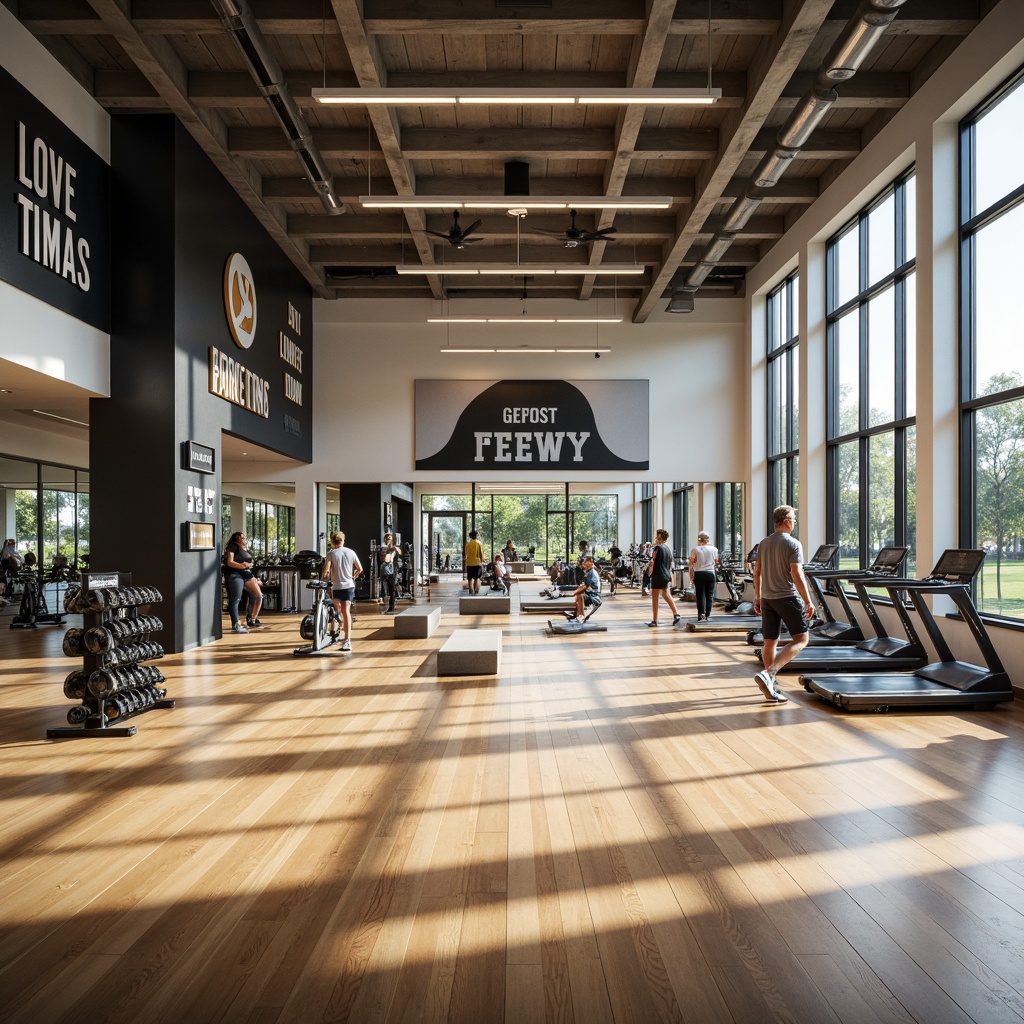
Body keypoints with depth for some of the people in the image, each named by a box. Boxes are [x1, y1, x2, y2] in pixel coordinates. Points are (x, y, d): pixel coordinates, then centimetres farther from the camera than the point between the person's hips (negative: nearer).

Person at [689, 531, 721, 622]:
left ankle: (701, 615, -4)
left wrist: (691, 577, 1)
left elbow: (691, 564, -4)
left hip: (699, 574, -1)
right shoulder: (713, 549, 3)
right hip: (710, 573, 1)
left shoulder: (695, 550, -2)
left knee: (700, 595, 3)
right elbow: (716, 561, 14)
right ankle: (707, 615, 6)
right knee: (709, 595, 7)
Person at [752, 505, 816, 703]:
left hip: (767, 598, 7)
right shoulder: (793, 544, -11)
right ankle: (768, 673, -16)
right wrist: (808, 602, -12)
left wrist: (757, 597, 19)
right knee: (800, 639, 1)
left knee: (770, 642, 10)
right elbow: (797, 575, -17)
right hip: (786, 598, -7)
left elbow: (757, 571, 12)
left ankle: (771, 687, 14)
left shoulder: (764, 543, 10)